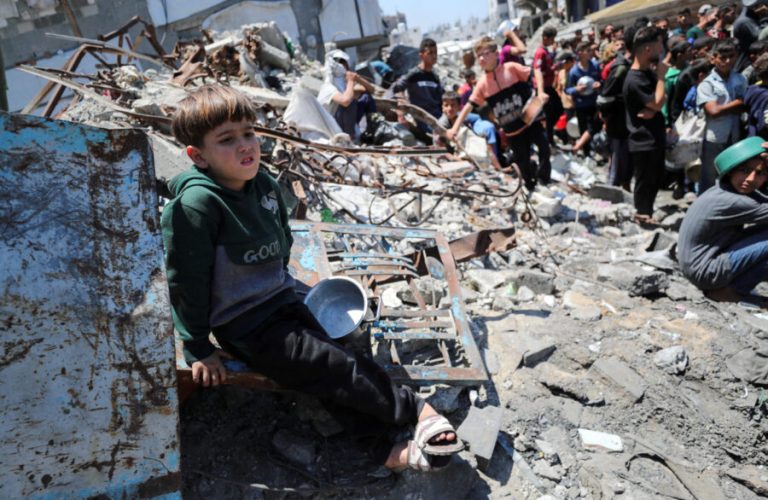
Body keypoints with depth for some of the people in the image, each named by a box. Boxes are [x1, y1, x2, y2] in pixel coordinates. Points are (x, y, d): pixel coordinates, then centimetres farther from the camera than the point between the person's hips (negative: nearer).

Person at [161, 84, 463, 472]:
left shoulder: (264, 185, 1)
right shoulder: (196, 203, -22)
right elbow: (185, 279, -17)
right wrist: (198, 349, -11)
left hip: (282, 302, 7)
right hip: (243, 327, -7)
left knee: (332, 371, -3)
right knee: (335, 367, -9)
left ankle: (386, 446, 4)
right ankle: (415, 410, 4)